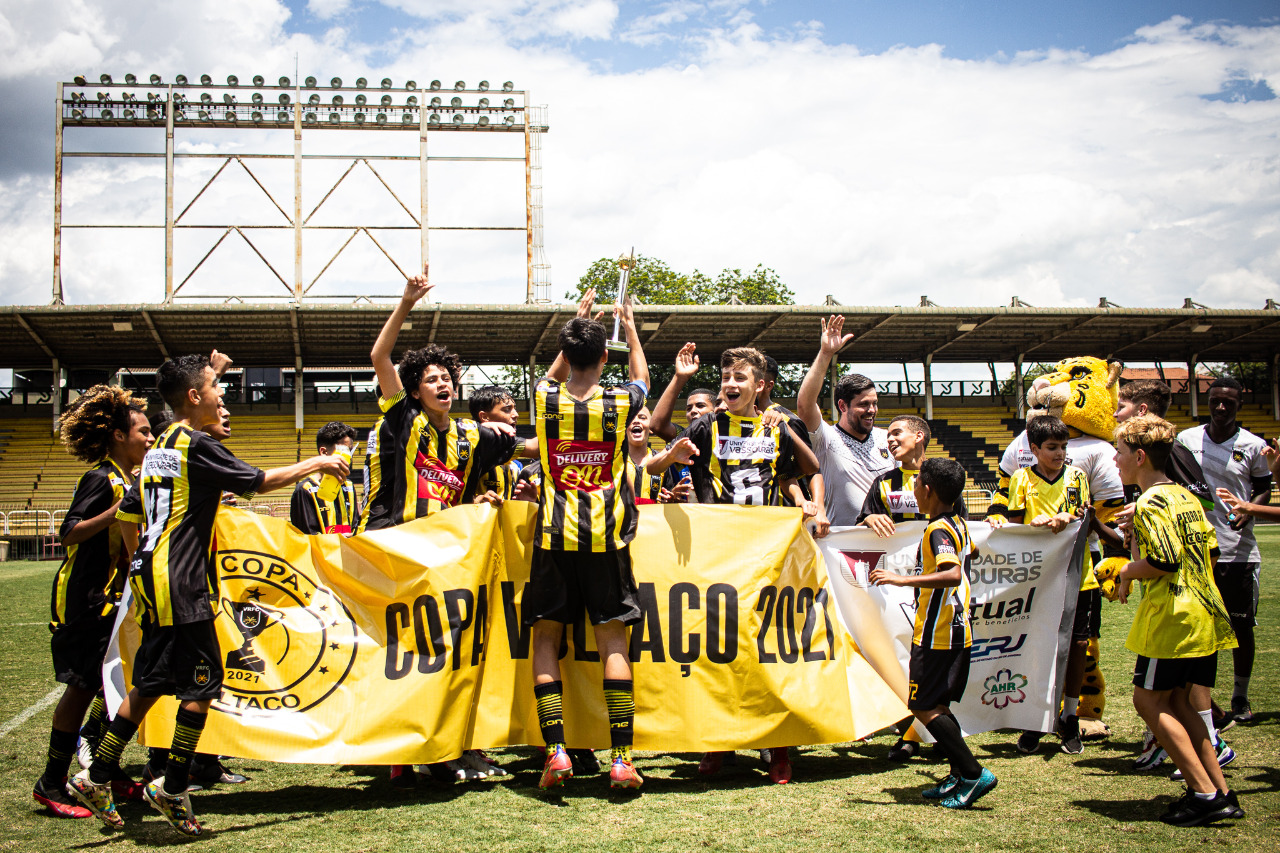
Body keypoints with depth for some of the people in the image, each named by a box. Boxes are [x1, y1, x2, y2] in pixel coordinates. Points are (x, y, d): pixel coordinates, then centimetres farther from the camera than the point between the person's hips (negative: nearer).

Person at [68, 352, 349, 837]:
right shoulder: (197, 446, -11)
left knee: (149, 684, 15)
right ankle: (172, 789, 4)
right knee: (202, 683, -2)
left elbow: (126, 515, 20)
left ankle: (96, 778, 20)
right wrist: (317, 464, 2)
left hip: (150, 576, 9)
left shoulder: (158, 447, 16)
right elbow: (259, 482, -9)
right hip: (182, 583, -9)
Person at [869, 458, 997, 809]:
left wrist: (903, 579, -36)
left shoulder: (937, 530, -17)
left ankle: (973, 773, -8)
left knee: (924, 707, -6)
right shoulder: (959, 525, 11)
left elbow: (953, 574, -34)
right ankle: (960, 775, 16)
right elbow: (971, 551, 34)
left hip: (936, 635, -10)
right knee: (937, 706, 16)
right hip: (959, 631, 10)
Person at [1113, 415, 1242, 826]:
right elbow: (1210, 551, 18)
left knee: (1149, 699, -1)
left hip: (1172, 617, -9)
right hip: (1205, 614, 9)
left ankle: (1204, 793, -5)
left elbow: (1163, 561, -23)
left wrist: (1127, 572, -6)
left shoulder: (1150, 504, -14)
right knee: (1177, 701, 15)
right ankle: (1221, 793, 13)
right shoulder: (1186, 496, 14)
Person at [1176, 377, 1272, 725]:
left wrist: (1248, 510, -11)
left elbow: (1264, 489, 8)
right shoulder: (1186, 439, 5)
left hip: (1239, 549, -1)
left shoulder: (1253, 446, 0)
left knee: (1242, 625, 5)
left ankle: (1240, 698, 19)